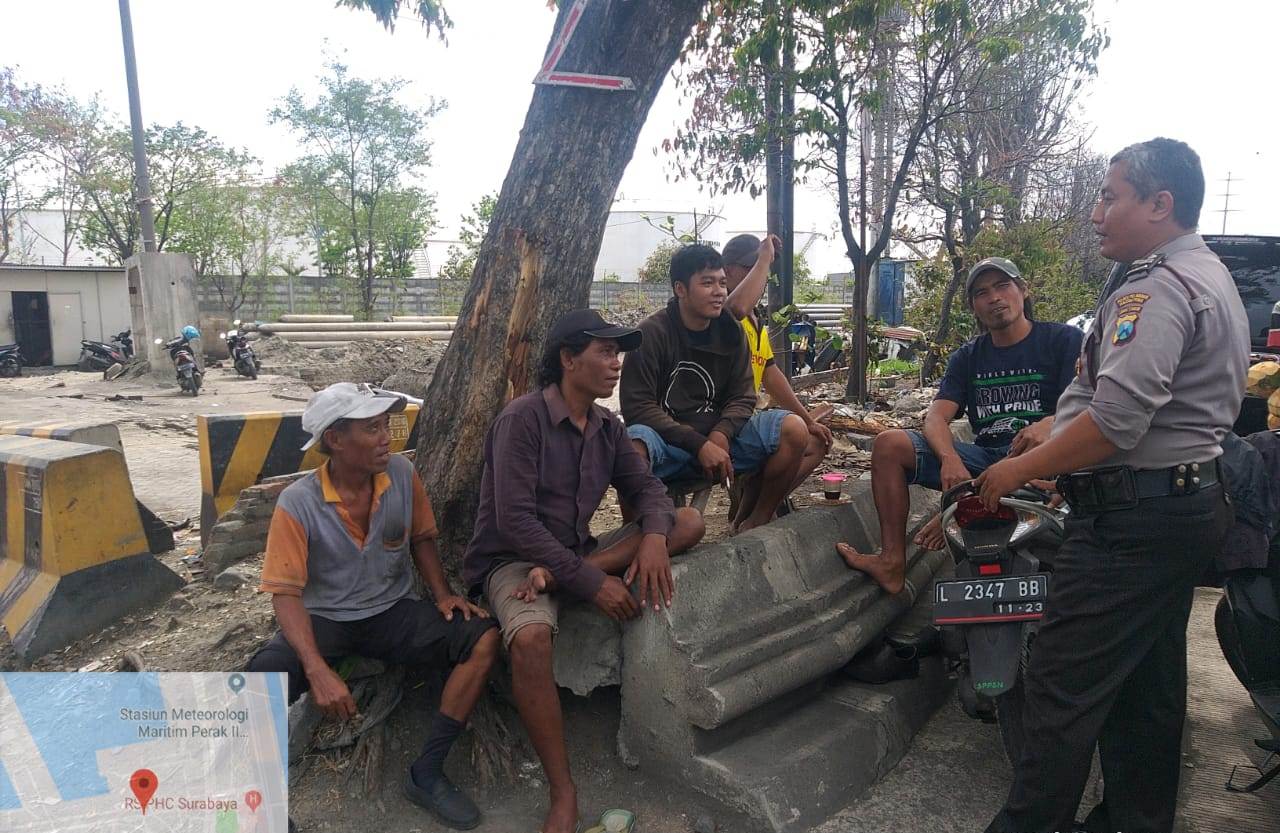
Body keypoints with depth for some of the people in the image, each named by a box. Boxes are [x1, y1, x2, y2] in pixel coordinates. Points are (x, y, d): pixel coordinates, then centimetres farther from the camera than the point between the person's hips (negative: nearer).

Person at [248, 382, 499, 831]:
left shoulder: (402, 474, -9)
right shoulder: (298, 503, -18)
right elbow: (286, 594, -18)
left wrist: (442, 594, -8)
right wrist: (318, 670, -30)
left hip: (393, 611, 3)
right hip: (324, 618, -2)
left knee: (483, 638, -20)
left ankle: (426, 773, -9)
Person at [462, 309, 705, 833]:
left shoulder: (607, 428, 6)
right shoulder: (523, 418, -17)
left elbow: (646, 488, 4)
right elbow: (514, 521, -24)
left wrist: (654, 537, -21)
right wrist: (590, 582, -26)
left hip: (577, 553, 7)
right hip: (513, 559, -6)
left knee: (689, 522, -8)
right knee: (530, 639, -39)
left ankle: (553, 581, -21)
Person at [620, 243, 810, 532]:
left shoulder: (729, 330, 4)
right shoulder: (652, 333, -10)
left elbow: (742, 397, 4)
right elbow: (638, 407, -14)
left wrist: (721, 434, -18)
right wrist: (698, 445, -22)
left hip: (718, 438, 5)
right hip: (667, 445, -4)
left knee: (793, 430, -16)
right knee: (630, 448, -39)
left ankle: (753, 521, 1)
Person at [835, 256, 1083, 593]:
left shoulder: (1064, 339, 3)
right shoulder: (967, 357, 15)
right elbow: (936, 418, 0)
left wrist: (1050, 424, -35)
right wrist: (950, 459, -23)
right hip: (984, 457, 4)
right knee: (889, 445, -12)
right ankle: (893, 563, -19)